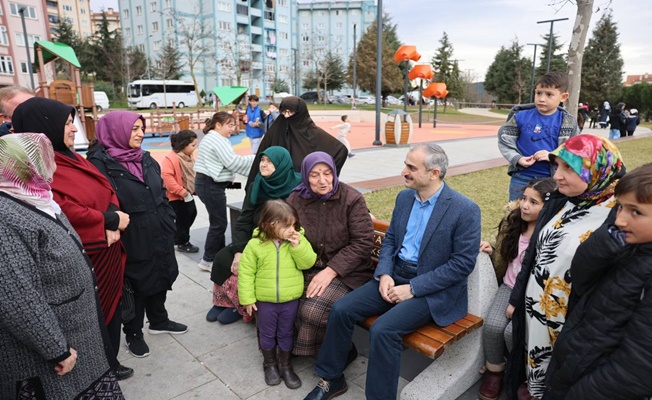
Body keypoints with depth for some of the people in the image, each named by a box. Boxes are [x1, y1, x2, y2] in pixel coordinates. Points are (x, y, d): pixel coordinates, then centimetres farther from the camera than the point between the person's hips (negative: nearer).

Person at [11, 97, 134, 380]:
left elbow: (106, 190, 9)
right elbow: (66, 213, -27)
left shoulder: (71, 158, 11)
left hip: (105, 253, 9)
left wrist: (113, 222, -10)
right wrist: (111, 221, -15)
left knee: (111, 309, 19)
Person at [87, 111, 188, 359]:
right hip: (132, 241, -7)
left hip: (159, 236, 7)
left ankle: (159, 321, 41)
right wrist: (118, 224, -16)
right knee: (135, 287, 9)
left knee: (161, 279, 19)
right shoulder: (101, 162, -14)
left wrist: (169, 225, 11)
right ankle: (133, 334, 31)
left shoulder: (146, 159, 8)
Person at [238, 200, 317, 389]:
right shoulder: (255, 244, -15)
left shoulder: (298, 241, -7)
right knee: (267, 334, 17)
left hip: (290, 299, 1)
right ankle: (270, 364, 40)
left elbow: (307, 263, -12)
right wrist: (247, 298, -9)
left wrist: (297, 246, -26)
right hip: (265, 300, -1)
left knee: (286, 334, 17)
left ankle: (285, 366, 37)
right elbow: (246, 272, -10)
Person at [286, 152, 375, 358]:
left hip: (345, 272, -3)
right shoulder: (296, 199, 2)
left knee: (313, 311, -25)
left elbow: (362, 243, -12)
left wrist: (330, 271, -19)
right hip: (307, 269, 4)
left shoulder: (352, 199, -9)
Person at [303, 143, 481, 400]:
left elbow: (463, 263, -16)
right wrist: (384, 274, -8)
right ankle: (331, 379, 12)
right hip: (394, 276, 6)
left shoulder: (465, 210, -15)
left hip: (434, 290, -6)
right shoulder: (404, 197, 5)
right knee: (341, 309, -8)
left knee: (383, 329, -28)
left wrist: (413, 288, -19)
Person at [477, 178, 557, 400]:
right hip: (510, 287, 4)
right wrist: (491, 250, -10)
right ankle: (494, 371, 8)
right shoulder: (512, 222, 0)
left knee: (513, 331, -25)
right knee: (492, 325, -21)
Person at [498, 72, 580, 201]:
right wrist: (517, 158, -13)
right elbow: (505, 140, 1)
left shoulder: (568, 123, -2)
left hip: (552, 179, 1)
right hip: (522, 177, 0)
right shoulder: (521, 116, -4)